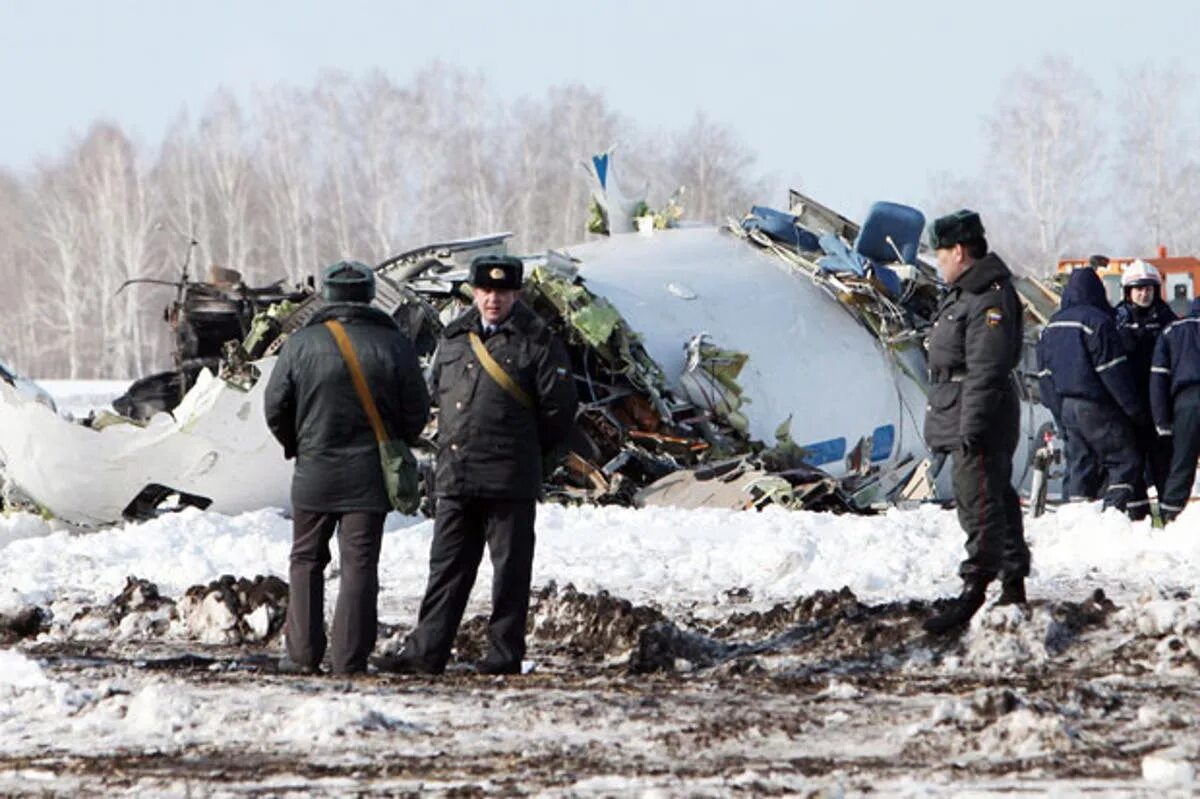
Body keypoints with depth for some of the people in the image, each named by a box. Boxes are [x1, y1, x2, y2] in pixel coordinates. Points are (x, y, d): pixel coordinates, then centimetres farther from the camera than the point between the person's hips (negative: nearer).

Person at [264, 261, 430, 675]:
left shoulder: (301, 344, -3)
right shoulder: (393, 345, -3)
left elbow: (276, 407, 0)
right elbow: (417, 411, 0)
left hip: (315, 470, 0)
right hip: (369, 477, 0)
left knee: (306, 561, 11)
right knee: (360, 564, 2)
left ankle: (303, 653, 7)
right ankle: (349, 657, -3)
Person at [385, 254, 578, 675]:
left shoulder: (535, 341, -4)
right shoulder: (455, 338, 12)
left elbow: (559, 404, -5)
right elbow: (439, 392, 25)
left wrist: (529, 451, 3)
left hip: (509, 481, -5)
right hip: (454, 477, 5)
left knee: (510, 569, 1)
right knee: (447, 565, 7)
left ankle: (505, 653, 6)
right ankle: (427, 651, 8)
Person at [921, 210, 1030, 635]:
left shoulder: (990, 299, -17)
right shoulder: (963, 294, 17)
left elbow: (986, 370, -23)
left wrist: (972, 427, -25)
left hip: (980, 420, -11)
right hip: (963, 422, 11)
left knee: (979, 502, -11)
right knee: (998, 499, 15)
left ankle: (974, 588, -13)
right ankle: (1013, 585, 21)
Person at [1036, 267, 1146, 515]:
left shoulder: (1052, 326, 11)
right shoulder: (1097, 321, -13)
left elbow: (1044, 374, 15)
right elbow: (1114, 372, -13)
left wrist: (1059, 412, 20)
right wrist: (1135, 409, -6)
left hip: (1065, 408, 7)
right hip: (1096, 407, -7)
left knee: (1080, 464, 11)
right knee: (1125, 461, -2)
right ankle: (1113, 509, -15)